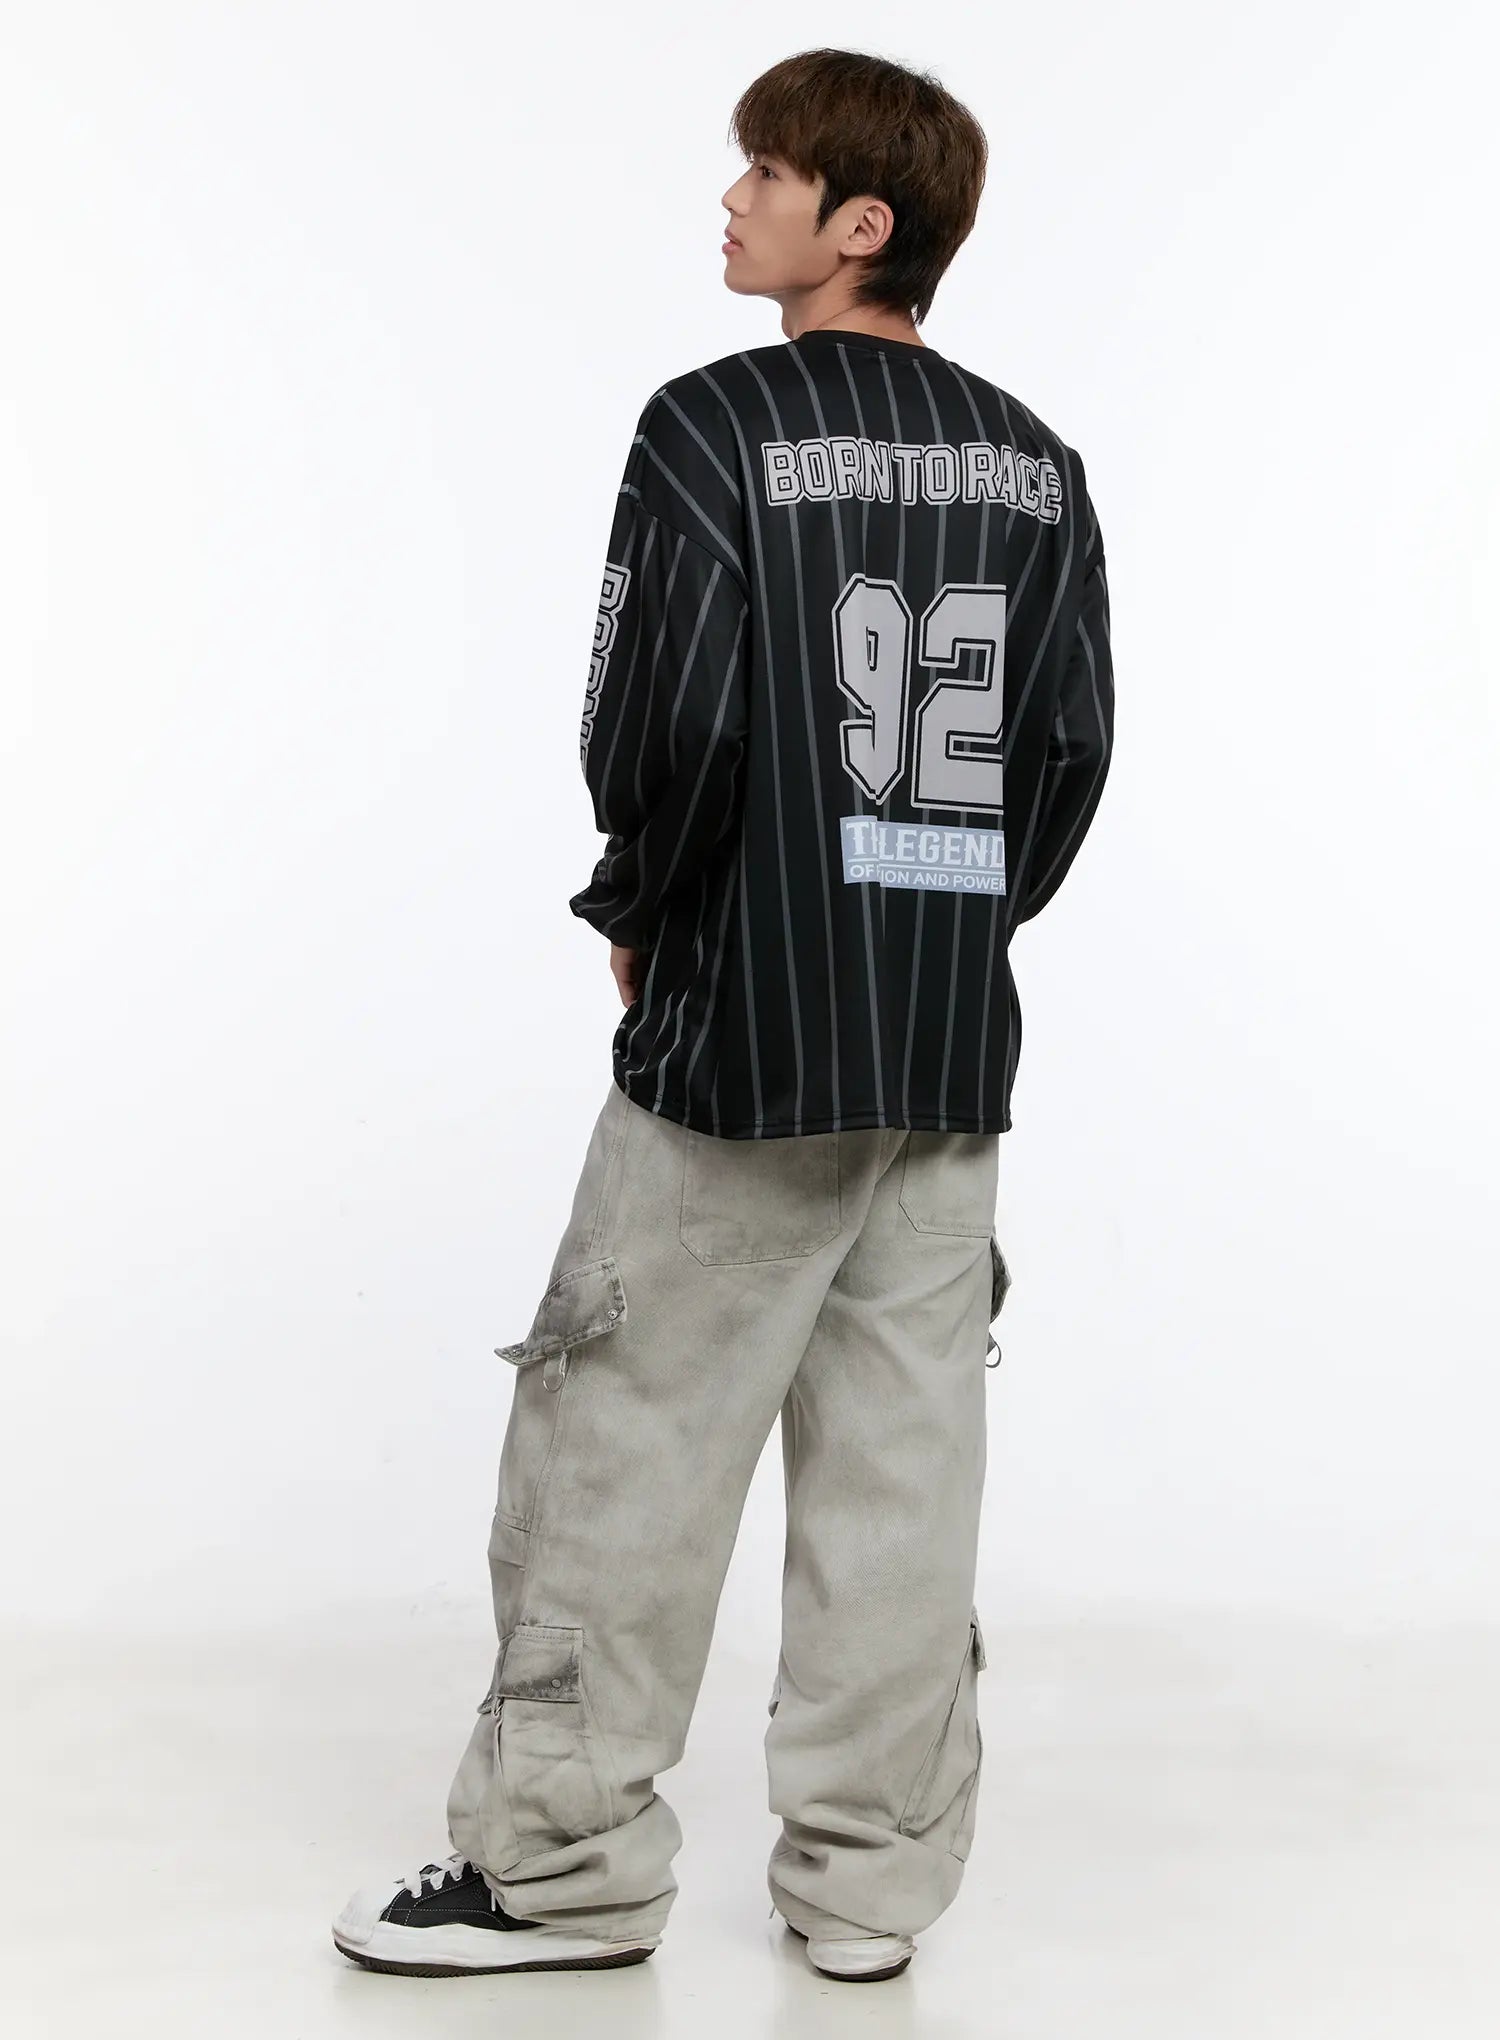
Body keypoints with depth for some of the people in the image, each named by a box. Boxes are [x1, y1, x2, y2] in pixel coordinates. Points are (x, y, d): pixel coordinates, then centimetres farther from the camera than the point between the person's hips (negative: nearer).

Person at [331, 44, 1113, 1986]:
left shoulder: (717, 425, -9)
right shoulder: (1033, 462, 8)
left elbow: (665, 718, -16)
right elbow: (1073, 742, 6)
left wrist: (640, 911, 1)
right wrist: (952, 927, 15)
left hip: (743, 1032, -5)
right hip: (954, 1049, 6)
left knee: (628, 1443, 5)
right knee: (902, 1461, 9)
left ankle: (562, 1859, 15)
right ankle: (868, 1878, 18)